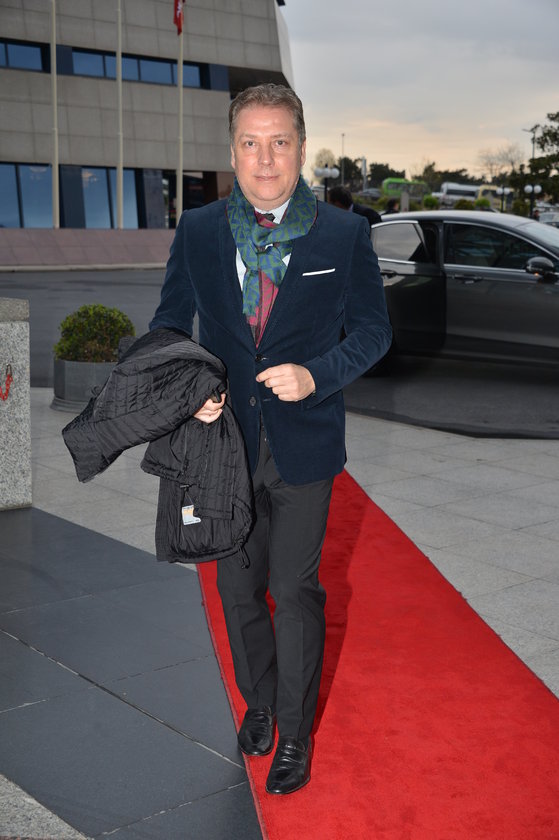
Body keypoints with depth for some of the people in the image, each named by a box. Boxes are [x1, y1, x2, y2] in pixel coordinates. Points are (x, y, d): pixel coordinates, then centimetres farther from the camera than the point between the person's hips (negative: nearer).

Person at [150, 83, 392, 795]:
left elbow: (372, 330, 1)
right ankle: (259, 701, 41)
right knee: (238, 587, 16)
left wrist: (316, 374, -17)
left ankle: (295, 732, 25)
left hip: (304, 442, -2)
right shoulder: (195, 232, 1)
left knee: (294, 591, 5)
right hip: (226, 438, 3)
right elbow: (169, 324, 6)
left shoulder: (344, 235, -4)